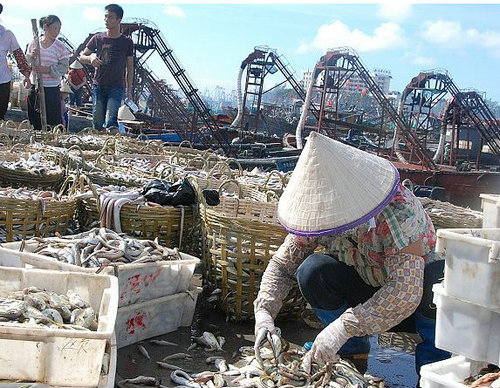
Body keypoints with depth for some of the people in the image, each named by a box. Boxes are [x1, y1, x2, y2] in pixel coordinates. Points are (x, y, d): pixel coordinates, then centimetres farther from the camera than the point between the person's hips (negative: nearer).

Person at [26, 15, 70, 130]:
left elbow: (64, 68, -7)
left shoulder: (60, 47, -3)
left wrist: (47, 70, -20)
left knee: (53, 121, -3)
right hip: (34, 87, 3)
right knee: (33, 119, 10)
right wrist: (31, 56, -11)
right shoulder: (34, 43, 5)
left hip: (52, 89, -3)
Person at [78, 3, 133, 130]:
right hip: (98, 86, 2)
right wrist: (90, 59, -11)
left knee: (110, 121, -17)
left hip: (116, 87, -2)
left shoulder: (127, 42, 3)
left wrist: (129, 89, 3)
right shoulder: (98, 38, 6)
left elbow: (130, 67, 8)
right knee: (97, 122, 2)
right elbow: (81, 57, 12)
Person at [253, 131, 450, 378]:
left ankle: (433, 360, -11)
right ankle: (353, 350, -1)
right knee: (312, 270, -24)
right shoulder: (318, 214, -18)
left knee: (439, 272, -37)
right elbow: (282, 264, -9)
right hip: (366, 292, 4)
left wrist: (343, 327, -48)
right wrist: (264, 311, -28)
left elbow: (406, 291, -42)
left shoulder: (398, 208, -34)